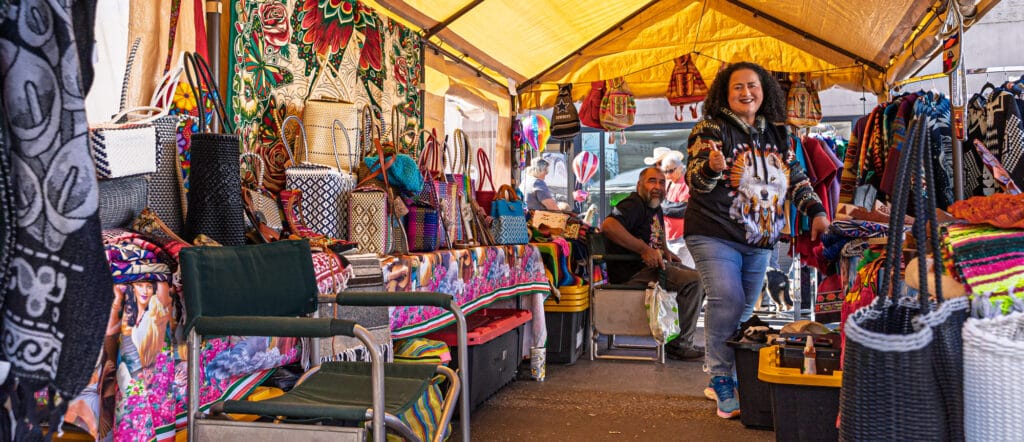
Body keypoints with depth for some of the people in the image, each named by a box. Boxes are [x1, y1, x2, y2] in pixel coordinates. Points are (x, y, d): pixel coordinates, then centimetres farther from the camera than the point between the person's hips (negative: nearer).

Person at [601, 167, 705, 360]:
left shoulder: (655, 207, 18)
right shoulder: (634, 204, -13)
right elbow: (608, 226, -32)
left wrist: (664, 250, 18)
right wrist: (645, 249, -30)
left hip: (649, 264, 11)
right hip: (631, 272, -11)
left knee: (700, 278, 15)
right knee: (692, 281, -22)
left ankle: (685, 338, 17)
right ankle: (679, 344, -13)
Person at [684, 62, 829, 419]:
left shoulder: (777, 135, 12)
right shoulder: (712, 128, -5)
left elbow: (796, 178, 19)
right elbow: (695, 179, -14)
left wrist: (816, 211, 6)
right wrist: (712, 166, -35)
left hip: (759, 242, 6)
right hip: (715, 236, -6)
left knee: (744, 312, 9)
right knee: (727, 301, -21)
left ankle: (718, 380, 21)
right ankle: (721, 382, -8)